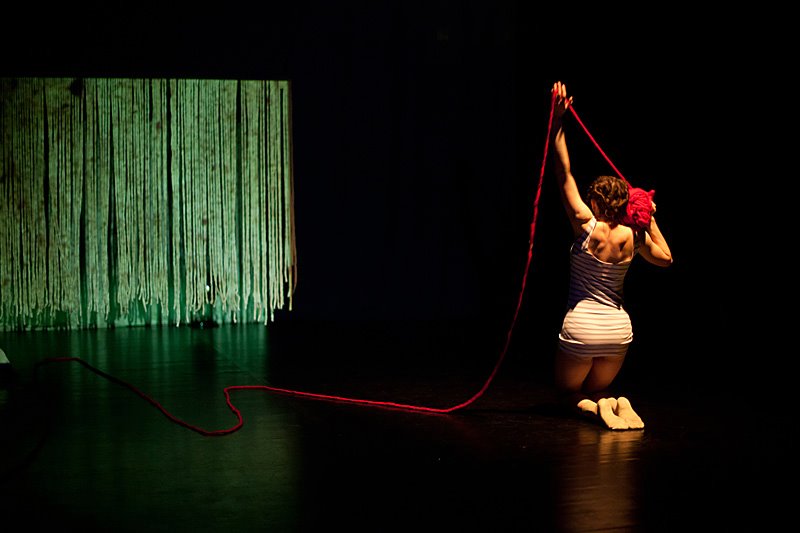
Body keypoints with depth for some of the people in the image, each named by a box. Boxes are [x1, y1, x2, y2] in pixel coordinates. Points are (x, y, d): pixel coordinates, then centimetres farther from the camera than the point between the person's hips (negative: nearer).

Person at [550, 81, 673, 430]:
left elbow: (565, 175, -12)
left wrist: (557, 124, -11)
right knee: (596, 389, 26)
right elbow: (665, 258, 16)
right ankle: (613, 403, -7)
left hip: (581, 326, -4)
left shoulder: (587, 226, -13)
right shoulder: (633, 235, -3)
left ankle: (595, 407, -12)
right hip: (618, 327, 4)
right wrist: (650, 221, 14)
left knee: (566, 391, 19)